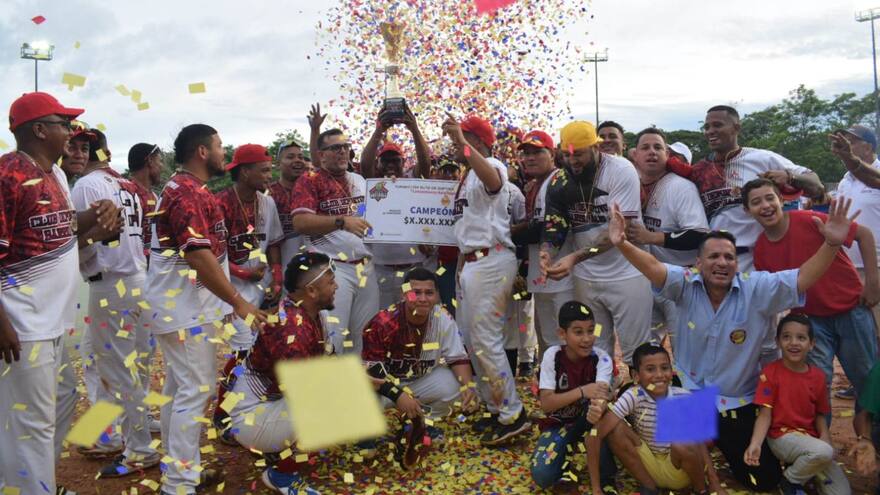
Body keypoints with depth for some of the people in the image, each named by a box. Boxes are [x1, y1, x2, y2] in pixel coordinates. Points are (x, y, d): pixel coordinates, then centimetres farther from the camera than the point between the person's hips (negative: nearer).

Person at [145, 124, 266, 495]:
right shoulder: (191, 193, -17)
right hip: (187, 309, -11)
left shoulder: (180, 189, 17)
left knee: (178, 388, 15)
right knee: (196, 390, -7)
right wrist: (238, 302, -21)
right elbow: (199, 257, -24)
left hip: (179, 306, 11)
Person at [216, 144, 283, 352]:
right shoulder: (221, 204, -15)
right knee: (245, 347, -8)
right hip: (235, 285, -6)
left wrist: (277, 280, 1)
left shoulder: (267, 202, 5)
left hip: (263, 281, 6)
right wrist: (245, 273, -13)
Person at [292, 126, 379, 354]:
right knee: (331, 334, -9)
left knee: (366, 333, 9)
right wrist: (342, 221, -22)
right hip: (332, 267, -6)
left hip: (365, 266, 7)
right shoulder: (309, 181, -1)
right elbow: (300, 222, -14)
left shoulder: (360, 180, 19)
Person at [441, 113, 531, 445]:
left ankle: (513, 415, -2)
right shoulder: (467, 175, 21)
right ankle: (496, 409, 22)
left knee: (485, 340, -10)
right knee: (471, 339, 13)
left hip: (491, 260, -11)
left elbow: (492, 181, -36)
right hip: (469, 261, 11)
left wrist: (462, 141, -40)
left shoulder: (491, 166, -9)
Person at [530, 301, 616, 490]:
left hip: (588, 419, 1)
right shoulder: (552, 356, -15)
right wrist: (582, 391, -38)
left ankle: (605, 478, -18)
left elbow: (602, 393, -33)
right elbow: (546, 403, -22)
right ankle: (565, 466, 8)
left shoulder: (601, 359, -15)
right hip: (558, 423, -1)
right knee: (542, 475, -27)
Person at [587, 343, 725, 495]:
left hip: (678, 470, 0)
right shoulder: (634, 396, -21)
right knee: (615, 428, -25)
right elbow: (595, 435, -27)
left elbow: (699, 441, -6)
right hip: (647, 466, 0)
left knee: (683, 443, -34)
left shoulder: (685, 398, -16)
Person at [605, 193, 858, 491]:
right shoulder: (686, 285, -11)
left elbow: (802, 278, -21)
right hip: (687, 394, -1)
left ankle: (724, 446, 40)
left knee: (764, 479, 8)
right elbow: (654, 268, -27)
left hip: (737, 403, 1)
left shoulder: (757, 290, -13)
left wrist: (831, 244, -38)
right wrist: (622, 244, -47)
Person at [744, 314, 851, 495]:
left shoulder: (818, 376, 3)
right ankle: (790, 480, -6)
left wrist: (825, 437, -10)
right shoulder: (771, 372, -10)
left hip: (810, 437, 5)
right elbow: (765, 414, -12)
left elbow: (820, 414, 11)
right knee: (824, 452, -33)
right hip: (782, 436, -5)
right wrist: (755, 444, -28)